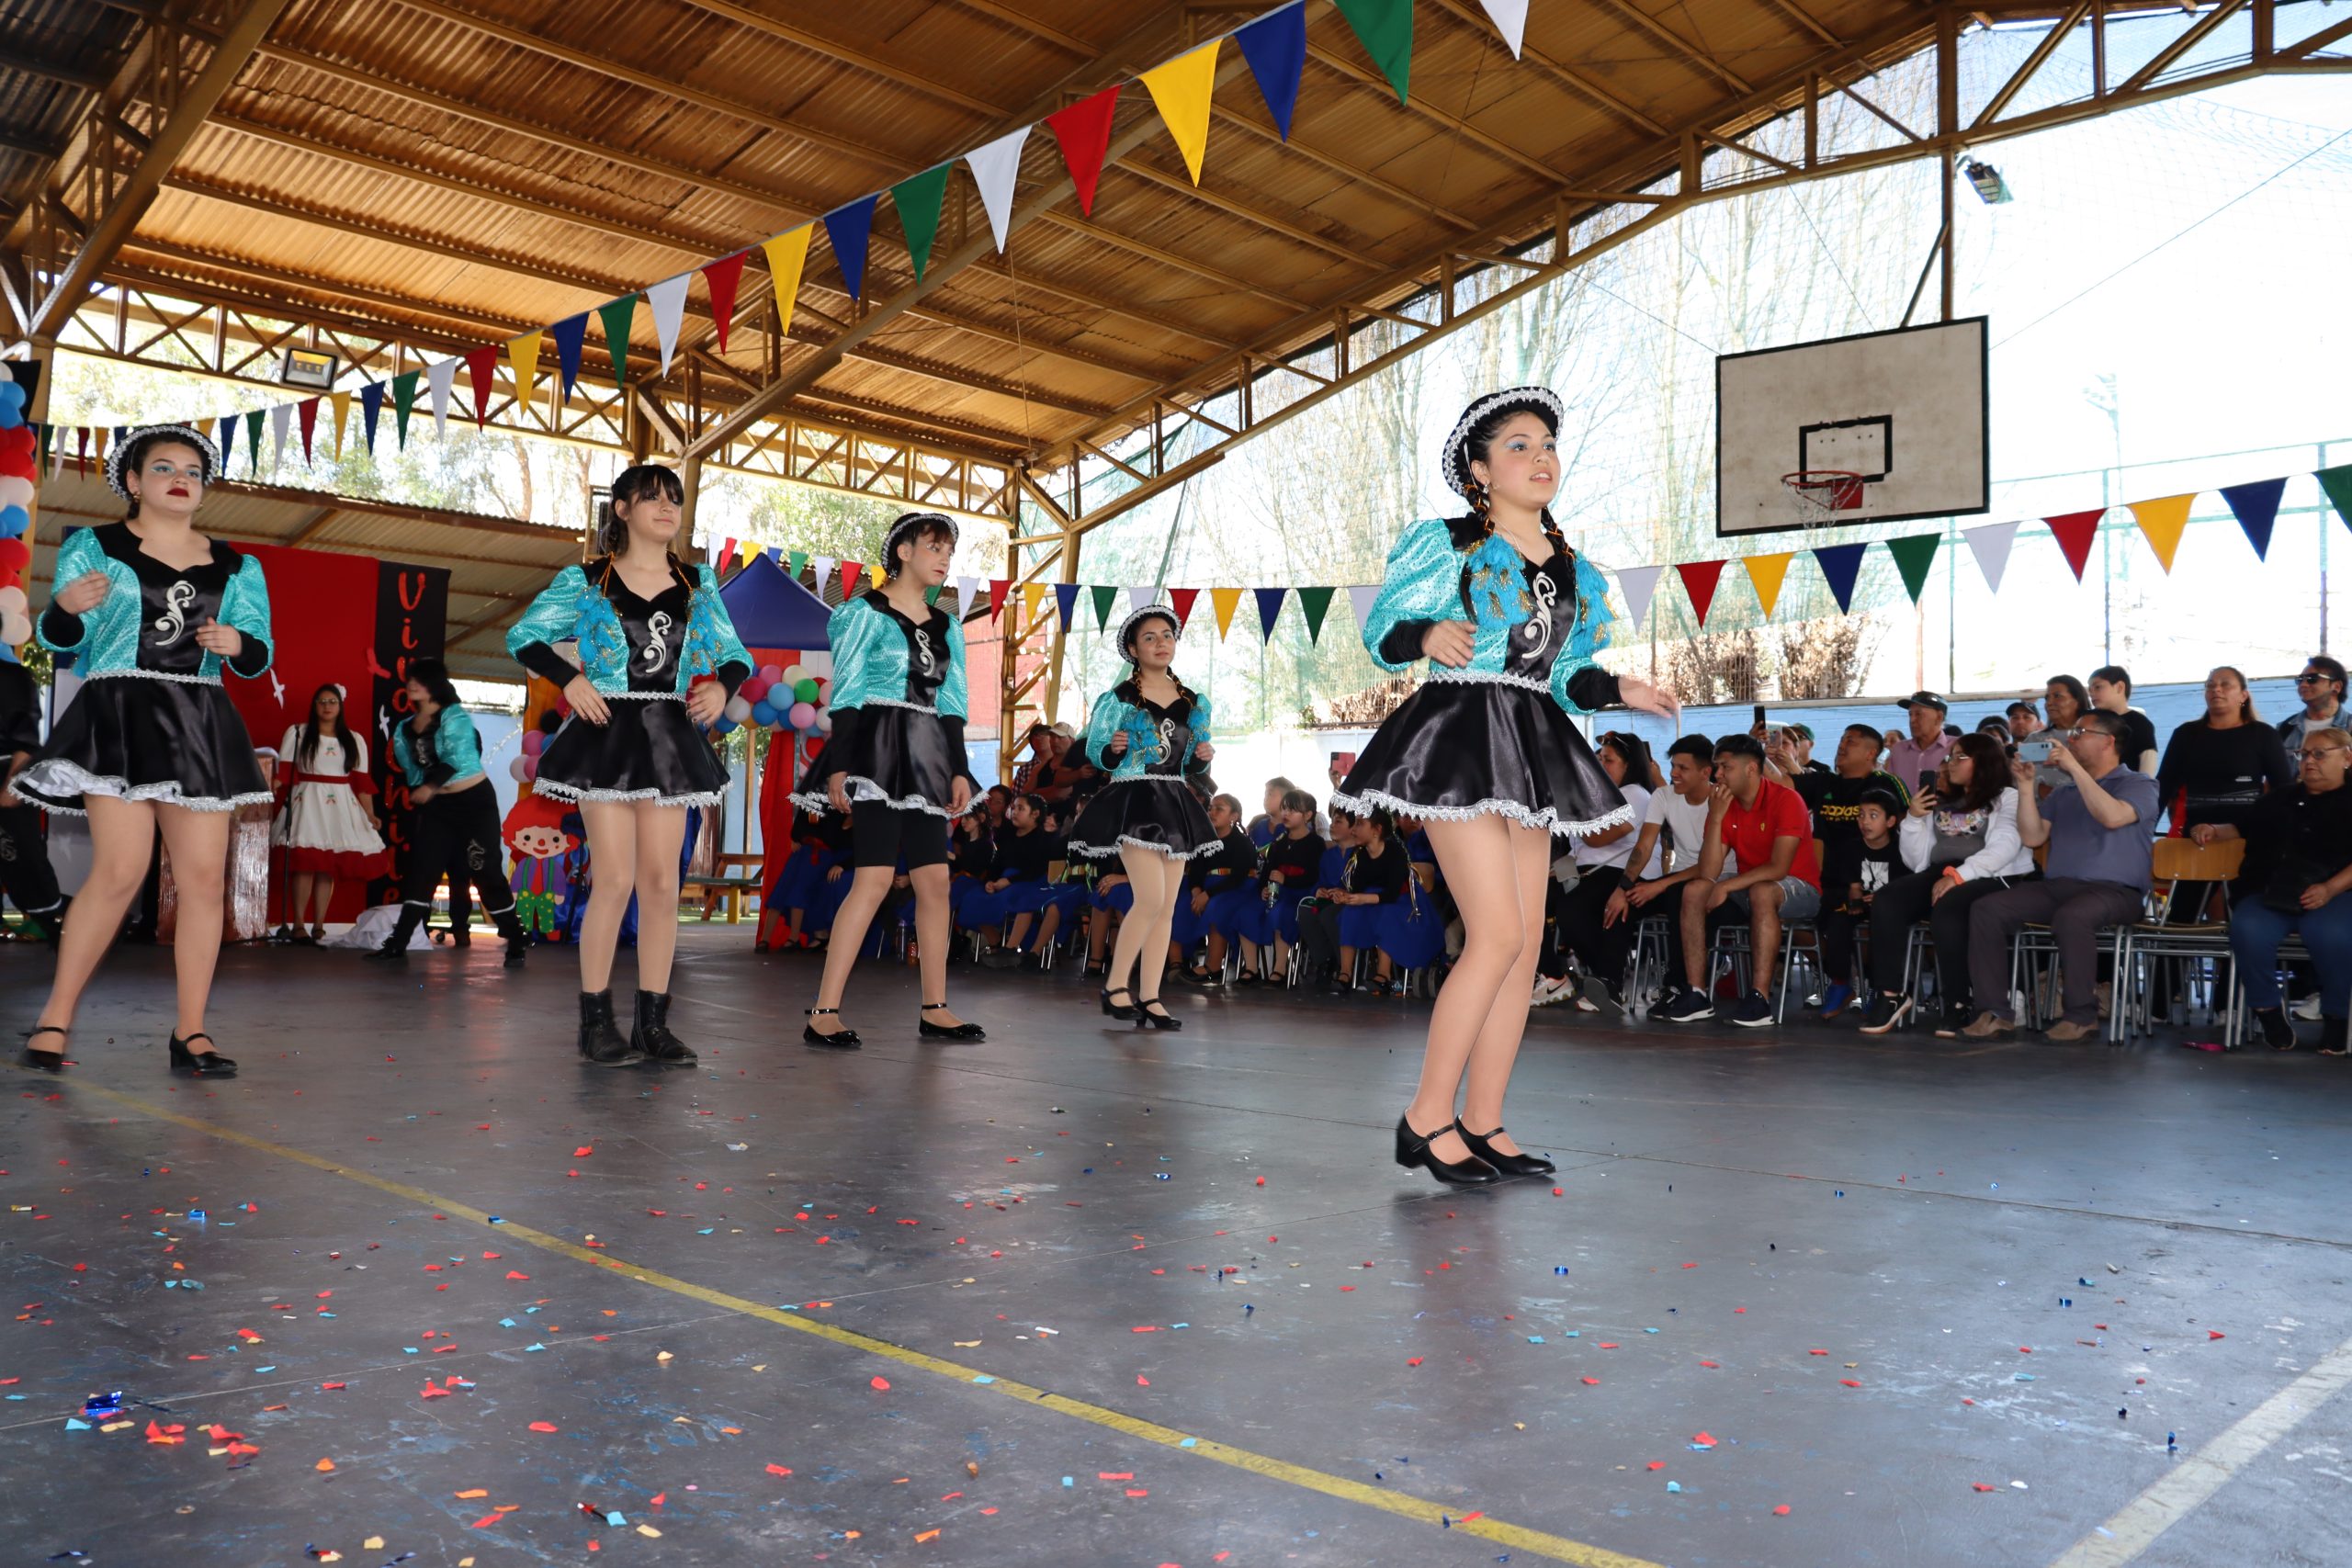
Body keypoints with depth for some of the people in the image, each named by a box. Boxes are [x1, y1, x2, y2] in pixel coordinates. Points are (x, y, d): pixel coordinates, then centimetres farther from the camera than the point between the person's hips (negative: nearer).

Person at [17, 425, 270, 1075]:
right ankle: (54, 1020, -1)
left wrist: (238, 645, -11)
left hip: (199, 725, 3)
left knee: (203, 876, -5)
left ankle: (190, 1033, 0)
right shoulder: (93, 546, 9)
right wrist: (66, 607, -19)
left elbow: (258, 656, 12)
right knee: (121, 869, -15)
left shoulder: (235, 567, 16)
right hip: (118, 716, -3)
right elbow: (58, 640, 3)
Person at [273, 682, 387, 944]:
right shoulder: (297, 733, 9)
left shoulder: (355, 740, 15)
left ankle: (319, 926, 3)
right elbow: (283, 771, 1)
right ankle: (297, 925, -12)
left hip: (340, 805, 3)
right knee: (306, 863, -14)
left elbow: (362, 782, 11)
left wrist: (370, 815, 3)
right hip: (306, 802, -3)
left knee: (329, 867, 0)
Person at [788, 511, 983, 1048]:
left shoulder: (947, 627, 17)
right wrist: (838, 766, -15)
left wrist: (959, 770, 7)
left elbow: (953, 705, 15)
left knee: (935, 882, 4)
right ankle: (823, 1013, -13)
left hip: (927, 760, 7)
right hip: (876, 752, -7)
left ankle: (935, 1010, 12)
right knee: (875, 878, -16)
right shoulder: (865, 612, -1)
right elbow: (845, 695, -7)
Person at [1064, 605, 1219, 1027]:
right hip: (1133, 802, -6)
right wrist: (1114, 750, -22)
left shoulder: (1194, 703, 11)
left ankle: (1149, 998, 7)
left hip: (1175, 806, 6)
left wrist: (1203, 758, -3)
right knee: (1151, 900, -17)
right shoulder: (1118, 699, -3)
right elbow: (1095, 754, -2)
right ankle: (1115, 987, -4)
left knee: (1166, 908, 3)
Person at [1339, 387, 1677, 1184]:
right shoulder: (1444, 544, 0)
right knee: (1499, 934, -15)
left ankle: (1483, 1124, 10)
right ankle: (1426, 1119, -4)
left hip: (1532, 748, 7)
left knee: (1527, 941, 2)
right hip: (1458, 736, -7)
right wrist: (1427, 637, -21)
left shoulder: (1573, 571, 18)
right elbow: (1380, 627, -2)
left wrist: (1618, 689, 3)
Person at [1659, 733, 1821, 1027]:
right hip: (1747, 888, 6)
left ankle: (1759, 998, -36)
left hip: (1799, 891, -6)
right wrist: (1715, 818, -18)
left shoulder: (1785, 800, -17)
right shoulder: (1723, 804, -1)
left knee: (1761, 892, -37)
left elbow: (1778, 868, -25)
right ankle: (1696, 994, -19)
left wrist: (1727, 886, -27)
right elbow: (1708, 873, -11)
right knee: (1694, 890, -16)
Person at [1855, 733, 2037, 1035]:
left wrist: (1958, 875, -23)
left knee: (1946, 908, -37)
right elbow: (1916, 861, 19)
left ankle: (1958, 1005, -29)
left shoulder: (2007, 798, 8)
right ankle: (1889, 994, -21)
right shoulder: (1941, 804, 26)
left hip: (1992, 878, -5)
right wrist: (1914, 818, 5)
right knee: (1885, 902, -23)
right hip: (1939, 874, 5)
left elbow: (2004, 848, -11)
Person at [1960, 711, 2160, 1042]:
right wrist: (2025, 787, 6)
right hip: (2056, 886, 6)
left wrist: (2075, 767, -14)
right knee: (1986, 909, -17)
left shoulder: (2138, 784, 5)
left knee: (2070, 916, -40)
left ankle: (2083, 1015, -24)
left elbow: (2113, 816, -18)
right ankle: (1995, 1011, -18)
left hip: (2114, 890, -6)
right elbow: (2032, 837, 13)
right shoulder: (2063, 792, 23)